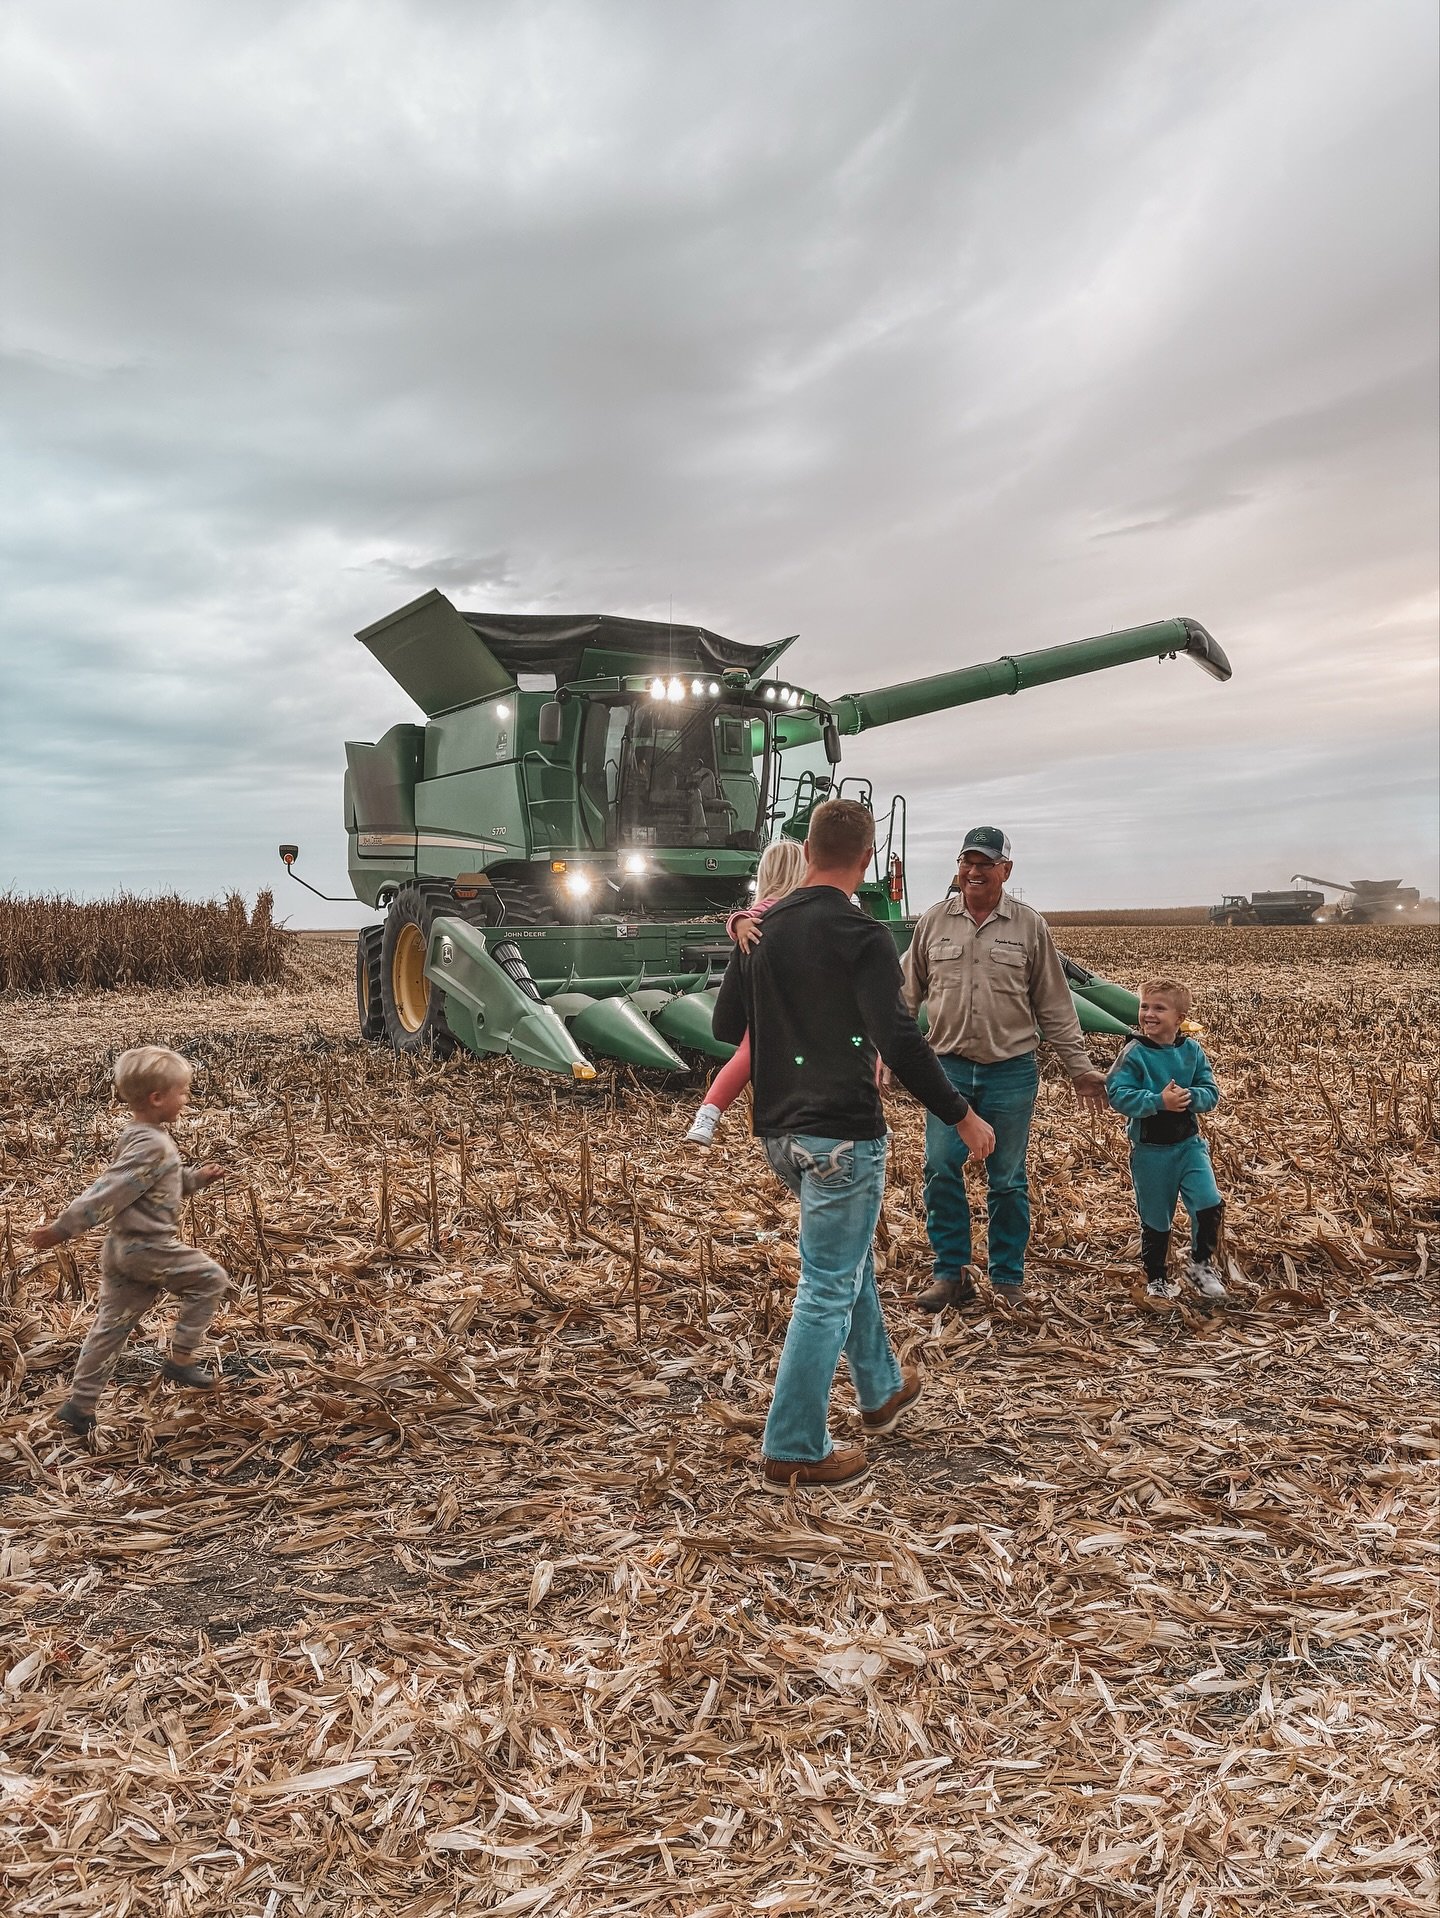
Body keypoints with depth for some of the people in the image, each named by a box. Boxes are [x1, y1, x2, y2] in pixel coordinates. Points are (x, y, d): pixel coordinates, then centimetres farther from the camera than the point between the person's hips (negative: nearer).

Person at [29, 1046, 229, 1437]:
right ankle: (181, 1360, 10)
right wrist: (63, 1229, -24)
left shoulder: (138, 1137, 10)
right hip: (148, 1248, -10)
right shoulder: (152, 1145, -22)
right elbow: (108, 1192, -26)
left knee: (112, 1324, 13)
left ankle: (79, 1404, 19)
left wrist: (196, 1178, 21)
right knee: (210, 1279, 4)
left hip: (122, 1249, 10)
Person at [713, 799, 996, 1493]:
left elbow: (724, 1027, 14)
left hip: (780, 1130, 8)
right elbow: (898, 1042, -21)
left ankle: (882, 1390, 42)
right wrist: (961, 1115, -12)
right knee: (828, 1288, 2)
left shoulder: (761, 929, 7)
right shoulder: (860, 935, -14)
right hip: (842, 1132, -8)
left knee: (848, 1258, 25)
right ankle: (793, 1452, 9)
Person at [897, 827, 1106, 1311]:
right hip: (949, 1069, 1)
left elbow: (1054, 1007, 6)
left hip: (1011, 1073, -1)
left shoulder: (1029, 926, 2)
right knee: (940, 1169, -3)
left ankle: (1007, 1280, 21)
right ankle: (951, 1272, 13)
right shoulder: (933, 922, 4)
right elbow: (906, 994, 10)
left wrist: (1080, 1067, 5)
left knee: (1008, 1180, 7)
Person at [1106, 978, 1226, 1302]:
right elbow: (1117, 1095, -20)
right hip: (1149, 1150, -2)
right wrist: (1159, 1101, -28)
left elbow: (1211, 1093, -2)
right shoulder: (1134, 1054, -13)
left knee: (1210, 1205, -9)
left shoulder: (1193, 1051, -2)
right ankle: (1156, 1278, 28)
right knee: (1155, 1220, 9)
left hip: (1189, 1144, 2)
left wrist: (1189, 1097, -23)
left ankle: (1201, 1264, 15)